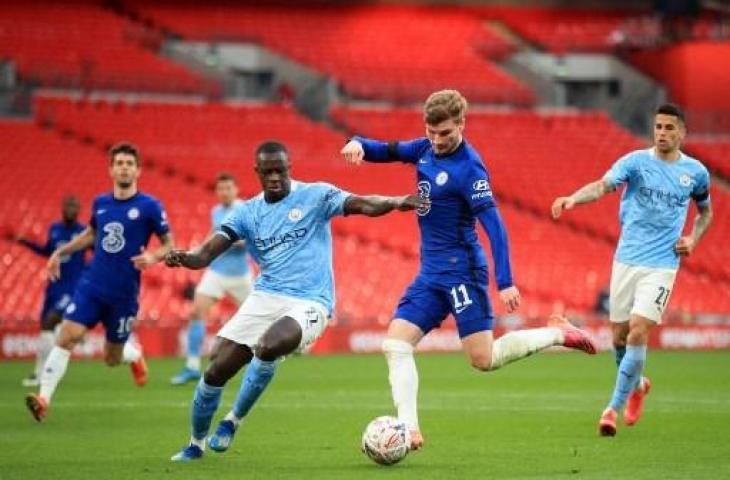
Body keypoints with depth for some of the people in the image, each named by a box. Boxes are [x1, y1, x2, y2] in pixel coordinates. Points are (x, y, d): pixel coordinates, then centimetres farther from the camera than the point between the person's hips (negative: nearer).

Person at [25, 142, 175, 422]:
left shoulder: (149, 207, -7)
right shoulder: (100, 203, 6)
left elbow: (169, 245, -2)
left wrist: (153, 256, -23)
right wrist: (61, 253, 19)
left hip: (124, 294, -3)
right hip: (92, 286, 3)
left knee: (111, 359, 9)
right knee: (66, 337, -16)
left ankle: (134, 355, 45)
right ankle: (44, 397, -16)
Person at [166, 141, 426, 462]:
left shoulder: (315, 196, -2)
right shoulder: (248, 212, 8)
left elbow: (362, 205, -15)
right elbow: (207, 253, -1)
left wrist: (396, 202, -35)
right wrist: (184, 258, -24)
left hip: (309, 303, -4)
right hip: (265, 298, 4)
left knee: (268, 347, -33)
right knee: (216, 370, -3)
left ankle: (233, 420, -9)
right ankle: (196, 443, 22)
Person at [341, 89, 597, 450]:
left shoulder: (469, 168, -18)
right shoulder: (426, 149, 5)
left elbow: (494, 225, -21)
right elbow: (386, 151, 13)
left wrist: (505, 282, -26)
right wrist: (358, 144, -12)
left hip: (461, 270, -8)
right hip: (430, 272, 8)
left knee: (484, 360, -6)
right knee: (395, 345, -5)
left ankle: (557, 333, 11)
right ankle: (409, 428, -9)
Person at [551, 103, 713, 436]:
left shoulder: (696, 172, 4)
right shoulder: (636, 161, -2)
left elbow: (705, 212, 22)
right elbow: (603, 186, -19)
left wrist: (693, 239, 3)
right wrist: (574, 198, -39)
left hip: (662, 264, -1)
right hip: (627, 259, 1)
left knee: (638, 332, -15)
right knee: (619, 336, 6)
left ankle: (615, 407, -6)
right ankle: (637, 385, 37)